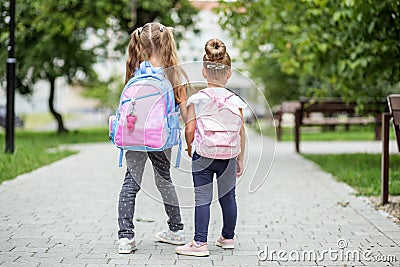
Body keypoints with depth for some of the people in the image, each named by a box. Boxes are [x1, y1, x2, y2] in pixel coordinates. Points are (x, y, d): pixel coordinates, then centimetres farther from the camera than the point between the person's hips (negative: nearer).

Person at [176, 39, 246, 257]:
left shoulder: (196, 99, -7)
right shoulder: (235, 100, -1)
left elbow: (190, 129, -8)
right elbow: (241, 131, 2)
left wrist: (189, 148, 11)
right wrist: (240, 158, 11)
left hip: (203, 155, -3)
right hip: (228, 156, 3)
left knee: (202, 199, -1)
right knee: (228, 197, 15)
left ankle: (200, 243, -4)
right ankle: (228, 237, 29)